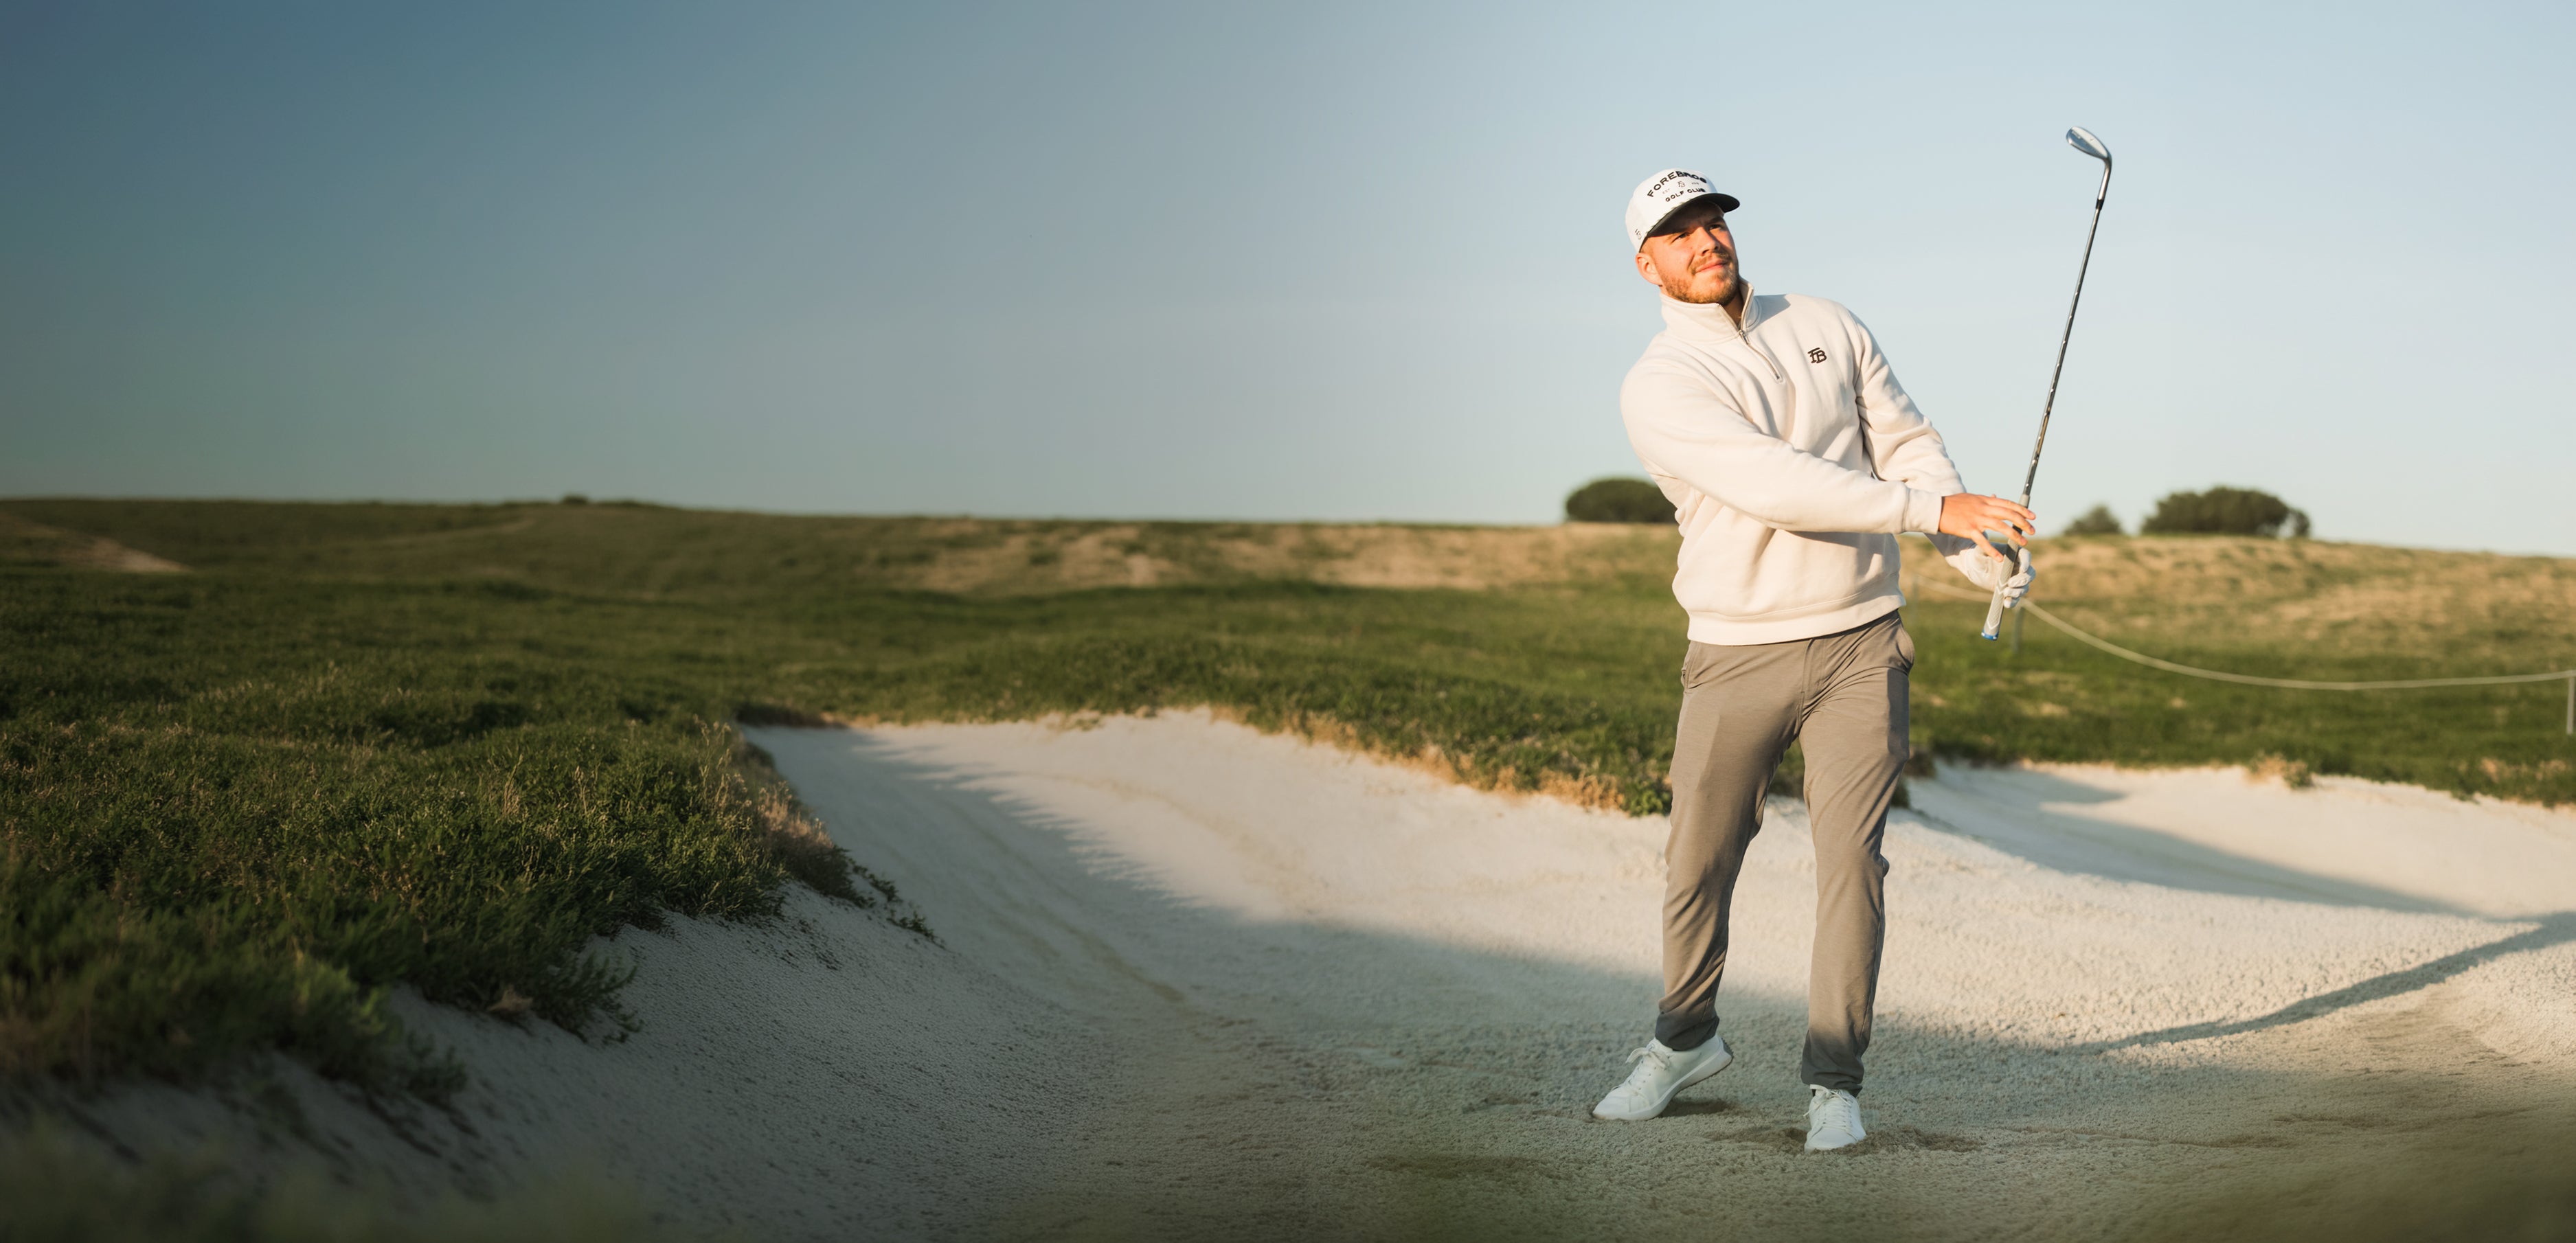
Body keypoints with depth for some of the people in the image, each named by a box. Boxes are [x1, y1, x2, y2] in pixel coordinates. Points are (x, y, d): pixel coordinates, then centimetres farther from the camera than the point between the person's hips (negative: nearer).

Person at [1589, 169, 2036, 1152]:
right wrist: (1933, 507, -27)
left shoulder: (1828, 329, 8)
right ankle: (1686, 1039, 32)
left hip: (1860, 646, 2)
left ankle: (1833, 1079, 7)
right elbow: (1773, 483, -22)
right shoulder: (1658, 387, -9)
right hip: (1736, 656, -2)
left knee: (1850, 858, -5)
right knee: (1698, 862, 7)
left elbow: (1905, 444, 7)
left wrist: (1987, 559, -9)